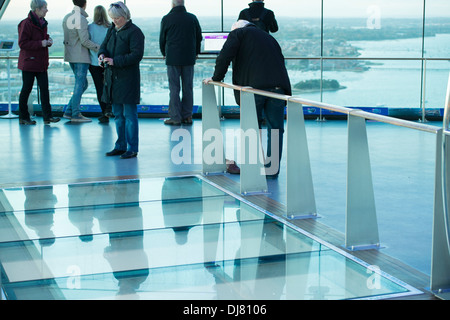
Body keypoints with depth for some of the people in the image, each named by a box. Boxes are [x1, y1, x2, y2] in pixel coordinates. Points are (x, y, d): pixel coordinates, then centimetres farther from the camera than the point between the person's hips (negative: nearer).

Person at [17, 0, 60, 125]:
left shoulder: (42, 22, 12)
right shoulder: (26, 23, -14)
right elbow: (22, 43, -17)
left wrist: (48, 39, 5)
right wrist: (41, 43, -21)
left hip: (41, 63, 8)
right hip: (29, 62, -7)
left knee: (44, 89, 1)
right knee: (26, 89, 2)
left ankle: (47, 116, 2)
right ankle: (23, 117, 13)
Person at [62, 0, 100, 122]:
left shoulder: (67, 18, 11)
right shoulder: (81, 19, -16)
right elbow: (85, 41, -18)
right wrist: (99, 48, -9)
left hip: (70, 56, 8)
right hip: (81, 57, -8)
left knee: (82, 84, 16)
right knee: (80, 85, -1)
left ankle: (69, 111, 15)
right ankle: (75, 114, 3)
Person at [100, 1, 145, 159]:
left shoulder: (134, 32, -10)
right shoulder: (112, 30, 14)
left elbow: (137, 55, -17)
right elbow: (104, 45, 20)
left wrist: (115, 61, -21)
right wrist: (102, 54, -4)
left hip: (128, 79, -8)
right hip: (112, 78, 8)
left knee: (129, 114, -4)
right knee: (118, 114, 13)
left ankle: (132, 148, 1)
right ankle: (121, 146, 22)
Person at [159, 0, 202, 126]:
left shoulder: (166, 19, -5)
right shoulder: (192, 18, 3)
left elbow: (162, 39, 4)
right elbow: (199, 37, 12)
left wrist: (164, 54, 21)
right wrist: (195, 53, 25)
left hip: (172, 59, -3)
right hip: (189, 59, 3)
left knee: (174, 88, 1)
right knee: (188, 88, 8)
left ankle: (175, 117, 1)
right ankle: (187, 116, 11)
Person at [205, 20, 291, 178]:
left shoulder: (238, 33, 14)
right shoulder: (269, 38, 31)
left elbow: (224, 57, 2)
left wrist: (216, 78, 14)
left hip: (255, 87, -4)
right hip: (278, 86, 4)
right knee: (275, 128, 8)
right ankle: (272, 169, 9)